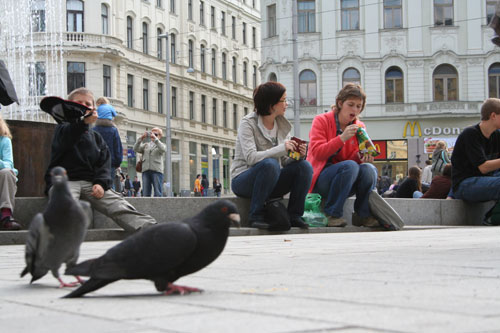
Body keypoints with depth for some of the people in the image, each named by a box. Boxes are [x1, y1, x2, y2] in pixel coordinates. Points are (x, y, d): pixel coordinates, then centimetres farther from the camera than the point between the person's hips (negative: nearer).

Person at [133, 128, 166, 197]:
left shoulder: (162, 145, 16)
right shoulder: (146, 145, 22)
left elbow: (163, 149, -9)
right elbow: (136, 149, 6)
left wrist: (155, 138, -15)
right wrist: (141, 138, -6)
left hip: (157, 170, -3)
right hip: (145, 170, 3)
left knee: (158, 193, -8)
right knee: (146, 193, -2)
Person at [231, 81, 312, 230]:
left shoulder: (282, 125, 8)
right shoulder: (248, 123, -11)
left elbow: (285, 161, 5)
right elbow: (251, 157, -24)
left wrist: (297, 154, -17)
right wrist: (282, 149, -28)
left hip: (271, 182, 6)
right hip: (244, 180, -5)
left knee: (304, 166, -18)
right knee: (270, 164, -36)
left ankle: (294, 215, -10)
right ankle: (256, 216, -24)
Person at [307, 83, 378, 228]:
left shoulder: (359, 127, 10)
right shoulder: (321, 121, -4)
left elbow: (354, 158, 6)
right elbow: (317, 153, -16)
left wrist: (361, 155, -19)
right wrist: (342, 138, -27)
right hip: (320, 180, -4)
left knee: (369, 169, -24)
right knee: (350, 166, -32)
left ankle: (363, 215, -10)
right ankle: (332, 214, -23)